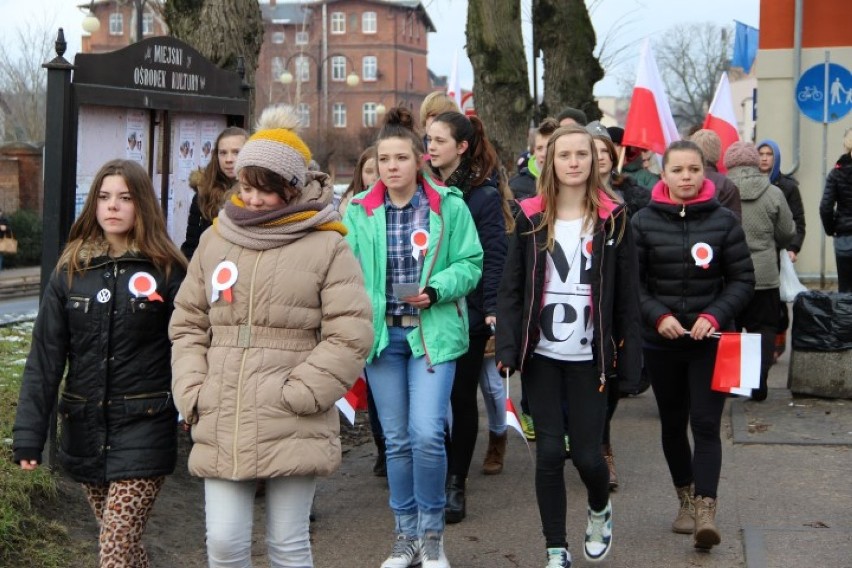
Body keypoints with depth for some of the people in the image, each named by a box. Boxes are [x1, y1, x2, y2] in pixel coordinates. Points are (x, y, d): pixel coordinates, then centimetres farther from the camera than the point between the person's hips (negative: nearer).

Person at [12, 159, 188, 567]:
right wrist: (28, 436, -3)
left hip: (143, 432, -4)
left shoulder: (166, 271, -5)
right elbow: (44, 358, 1)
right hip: (85, 431, 4)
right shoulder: (70, 270, 3)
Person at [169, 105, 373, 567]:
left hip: (293, 431, -3)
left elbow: (350, 335, -8)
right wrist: (193, 393, 2)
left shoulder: (328, 247, -3)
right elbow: (188, 324, 15)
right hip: (221, 429, 4)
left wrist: (295, 395, -13)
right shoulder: (216, 239, 10)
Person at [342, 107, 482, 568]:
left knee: (427, 434, -13)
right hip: (381, 334, 3)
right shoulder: (359, 211, 1)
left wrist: (435, 290, -17)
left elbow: (470, 263, -1)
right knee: (396, 440, 10)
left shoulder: (449, 206, -3)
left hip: (432, 333, -2)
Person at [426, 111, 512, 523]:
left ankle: (455, 484, 17)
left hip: (467, 314, -3)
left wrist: (494, 308, -18)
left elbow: (493, 256, -9)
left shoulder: (484, 194, -5)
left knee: (461, 397, 7)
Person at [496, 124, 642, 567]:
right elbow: (511, 287, 1)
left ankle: (599, 510, 34)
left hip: (589, 357, -1)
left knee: (586, 453, -1)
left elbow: (626, 294, 1)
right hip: (541, 354, 1)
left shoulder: (613, 217, 1)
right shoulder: (531, 217, 3)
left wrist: (629, 357, -3)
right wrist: (507, 348, -8)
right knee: (549, 453, 1)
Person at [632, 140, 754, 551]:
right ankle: (686, 499, 32)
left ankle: (705, 510, -9)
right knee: (672, 424, 14)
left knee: (706, 424, -9)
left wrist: (715, 315, -14)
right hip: (661, 341, 2)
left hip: (711, 340, -1)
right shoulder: (643, 222, -2)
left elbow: (743, 280, 1)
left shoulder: (724, 221, -2)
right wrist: (657, 316, -16)